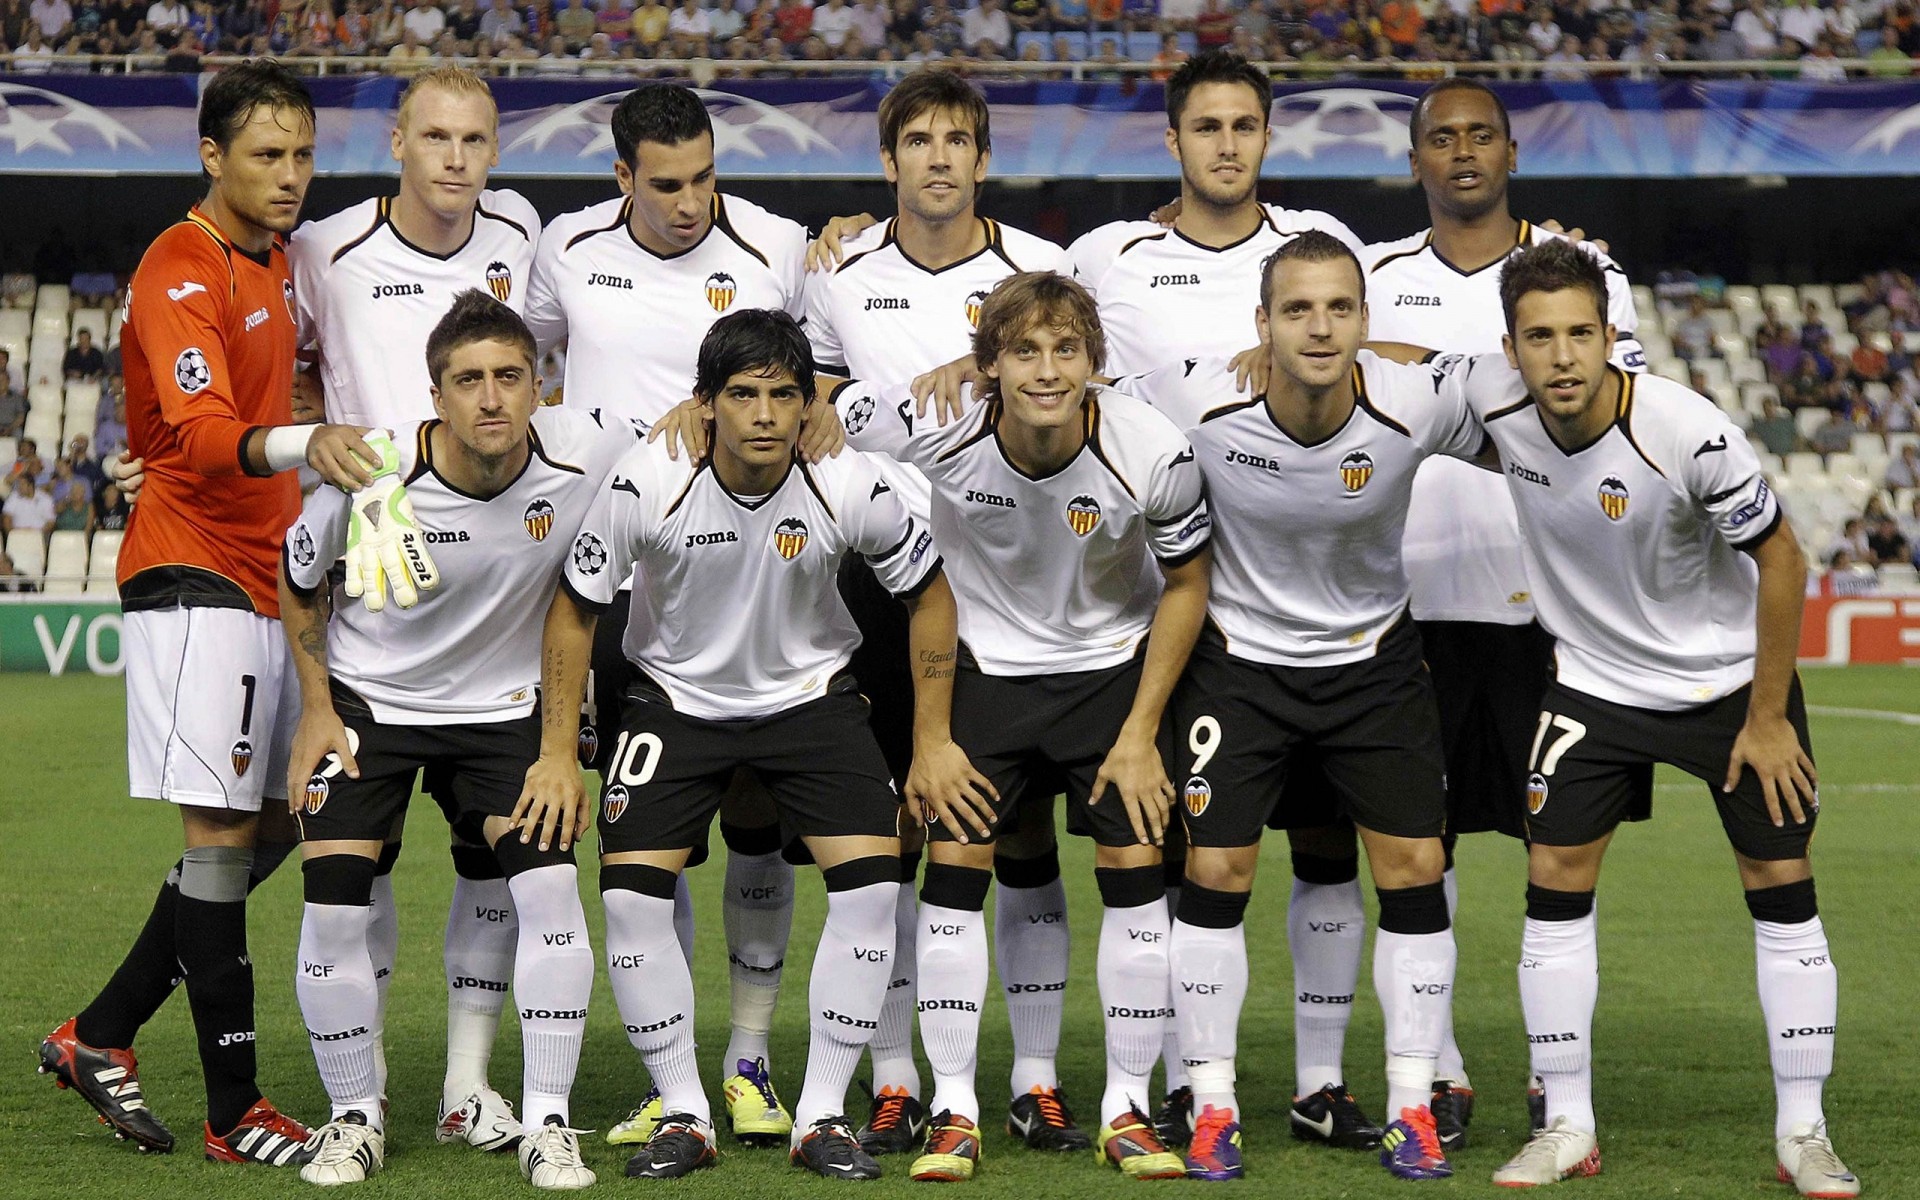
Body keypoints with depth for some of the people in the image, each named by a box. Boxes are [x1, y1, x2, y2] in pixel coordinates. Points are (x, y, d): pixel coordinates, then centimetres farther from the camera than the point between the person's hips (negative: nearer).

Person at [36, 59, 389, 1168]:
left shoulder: (275, 261, 15)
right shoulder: (181, 273, -14)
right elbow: (201, 433, -29)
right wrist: (299, 443, -47)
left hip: (268, 576, 9)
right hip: (197, 574, -9)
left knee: (271, 825, 12)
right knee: (222, 831, -8)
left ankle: (100, 1036, 20)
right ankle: (235, 1112, -4)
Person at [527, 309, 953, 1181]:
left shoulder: (850, 489, -20)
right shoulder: (647, 486, -22)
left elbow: (928, 594, -3)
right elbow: (575, 609, -8)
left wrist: (933, 742, -2)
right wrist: (558, 752, -7)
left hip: (810, 696, 0)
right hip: (677, 696, 0)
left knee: (872, 879, -15)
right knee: (630, 892, -15)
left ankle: (821, 1117, -3)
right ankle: (683, 1115, 1)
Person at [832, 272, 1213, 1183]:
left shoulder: (1153, 453, -24)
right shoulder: (933, 427, -25)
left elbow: (1185, 583, -7)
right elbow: (816, 412, -5)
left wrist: (1141, 732, -8)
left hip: (1113, 665, 0)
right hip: (982, 664, 0)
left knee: (1135, 870, -6)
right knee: (953, 865, -7)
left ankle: (1126, 1110, 6)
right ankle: (953, 1110, 3)